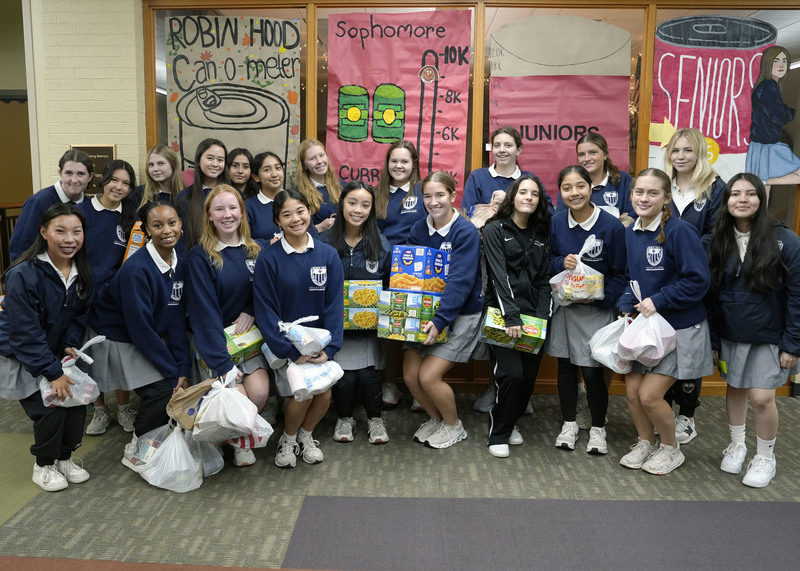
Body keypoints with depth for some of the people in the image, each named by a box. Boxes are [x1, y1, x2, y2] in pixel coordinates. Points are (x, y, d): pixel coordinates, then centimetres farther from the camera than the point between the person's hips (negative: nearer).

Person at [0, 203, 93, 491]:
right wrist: (53, 373, -24)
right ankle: (43, 466, 14)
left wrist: (70, 344, -12)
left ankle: (64, 458, 21)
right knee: (50, 408, -12)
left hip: (56, 352, 6)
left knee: (77, 399, -3)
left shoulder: (82, 272, -7)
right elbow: (26, 333, -25)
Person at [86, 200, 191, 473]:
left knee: (180, 385, -5)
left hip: (150, 337, 7)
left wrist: (183, 368, -11)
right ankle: (134, 451, 8)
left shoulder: (179, 265, -5)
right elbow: (140, 328, -25)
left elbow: (176, 321, -4)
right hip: (116, 339, -7)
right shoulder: (137, 269, -27)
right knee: (163, 390, -16)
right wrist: (173, 371, -21)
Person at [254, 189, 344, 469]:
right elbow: (266, 310, -10)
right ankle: (288, 439, 17)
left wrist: (329, 348, -12)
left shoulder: (328, 255, -2)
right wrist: (292, 353, -15)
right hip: (286, 341, -2)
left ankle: (306, 435, 23)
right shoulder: (268, 258, -9)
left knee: (324, 394, -10)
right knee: (303, 393, -16)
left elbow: (334, 304, -2)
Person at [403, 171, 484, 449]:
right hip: (424, 311, 5)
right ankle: (435, 418, 28)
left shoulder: (466, 231, -14)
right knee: (410, 375, -2)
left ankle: (453, 426, 16)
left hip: (460, 314, -5)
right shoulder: (418, 229, 3)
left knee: (428, 376, -12)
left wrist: (440, 320, -30)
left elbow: (460, 281, -22)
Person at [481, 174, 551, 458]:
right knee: (512, 373, -15)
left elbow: (544, 279, 11)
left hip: (534, 314, 5)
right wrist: (511, 316, -22)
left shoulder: (541, 235, 13)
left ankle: (510, 421, 30)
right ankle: (499, 432, 7)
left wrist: (542, 316, -3)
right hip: (502, 312, -5)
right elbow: (499, 277, -13)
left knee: (530, 375, 3)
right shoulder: (495, 230, -3)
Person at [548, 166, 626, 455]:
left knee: (593, 371, 0)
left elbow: (620, 274, -7)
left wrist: (599, 299, -19)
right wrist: (562, 263, -16)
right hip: (563, 305, 3)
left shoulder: (612, 225, -13)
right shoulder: (556, 221, -4)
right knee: (565, 366, 11)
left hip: (597, 308, -3)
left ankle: (598, 429, 21)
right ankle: (569, 424, 29)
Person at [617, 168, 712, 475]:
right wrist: (626, 308, -3)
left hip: (680, 328, -6)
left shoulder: (679, 231, -19)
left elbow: (698, 280, -20)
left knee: (649, 395, -6)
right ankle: (645, 442, 34)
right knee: (631, 390, 8)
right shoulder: (630, 232, 3)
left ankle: (671, 448, 22)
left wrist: (658, 301, -21)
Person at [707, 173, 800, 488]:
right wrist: (712, 339, 2)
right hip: (729, 335, 3)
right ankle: (736, 445, 35)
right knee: (735, 388, 14)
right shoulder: (717, 240, -1)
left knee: (761, 397, -3)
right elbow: (711, 293, 2)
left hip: (769, 336, -3)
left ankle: (765, 457, 20)